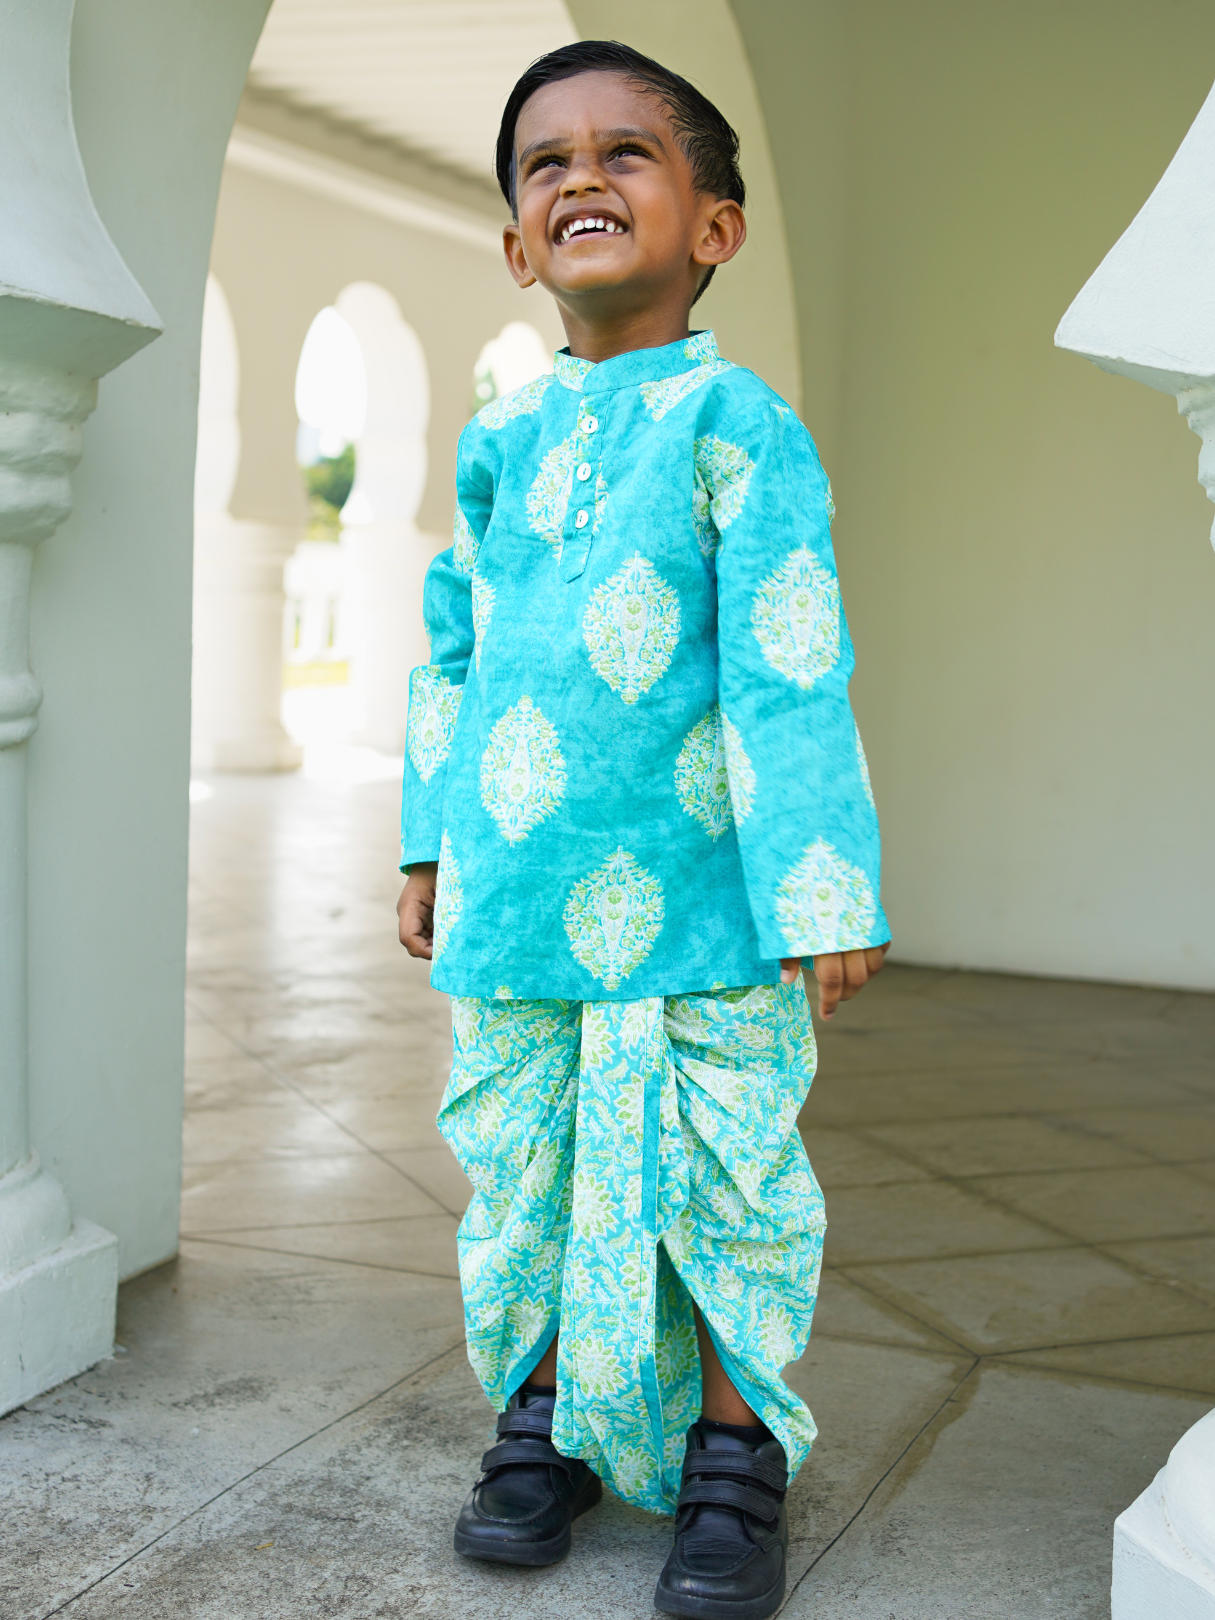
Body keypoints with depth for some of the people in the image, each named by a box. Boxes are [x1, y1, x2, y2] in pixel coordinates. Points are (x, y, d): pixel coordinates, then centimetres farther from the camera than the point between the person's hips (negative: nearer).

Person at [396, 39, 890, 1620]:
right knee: (525, 1175, 14)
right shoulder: (498, 441, 11)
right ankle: (548, 1413, 32)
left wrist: (824, 890, -14)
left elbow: (791, 665, -11)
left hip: (689, 897, -5)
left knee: (718, 1182, 3)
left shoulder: (731, 422, -6)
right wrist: (430, 839, 16)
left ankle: (737, 1452, 21)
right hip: (520, 894, 5)